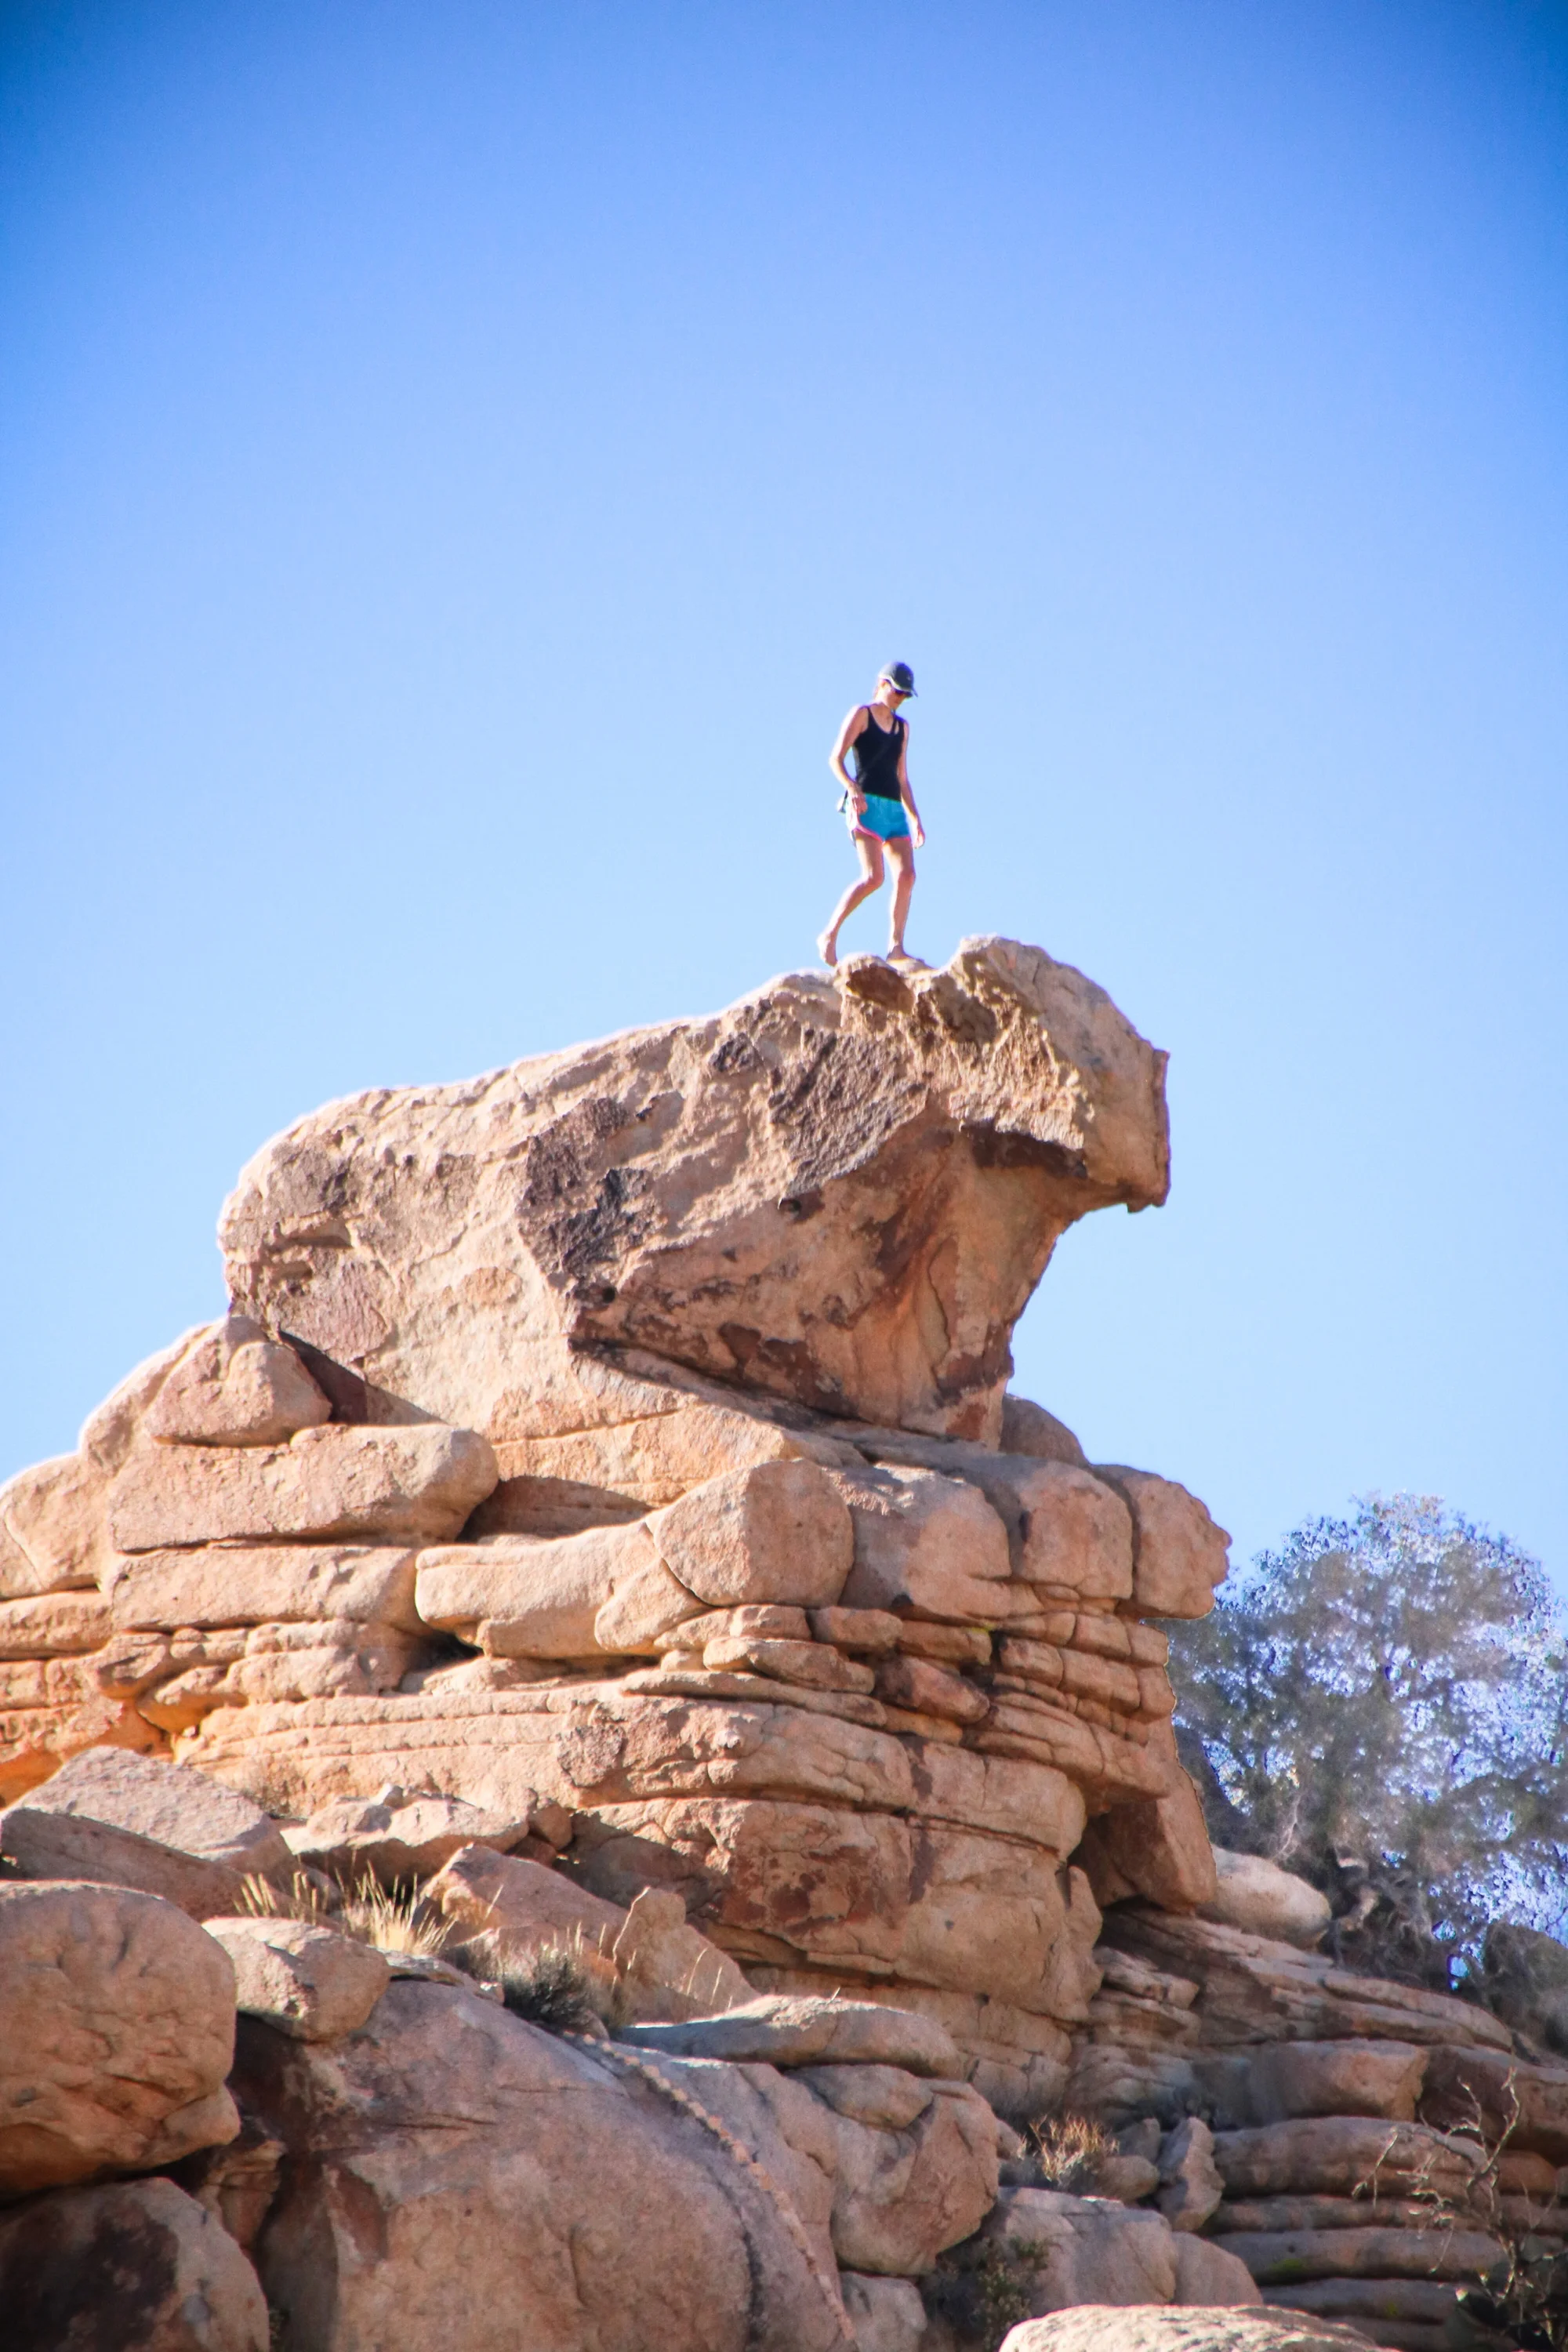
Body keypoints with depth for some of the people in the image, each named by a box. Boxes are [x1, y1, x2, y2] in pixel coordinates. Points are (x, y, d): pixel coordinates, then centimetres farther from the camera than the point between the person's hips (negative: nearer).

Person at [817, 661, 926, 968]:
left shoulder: (902, 726, 23)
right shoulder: (861, 714, 3)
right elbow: (835, 758, -7)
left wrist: (915, 818, 19)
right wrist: (852, 788, -25)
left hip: (894, 808, 7)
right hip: (867, 804, -7)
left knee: (907, 875, -9)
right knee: (873, 877, -19)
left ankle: (896, 948, -9)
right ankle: (829, 936, -8)